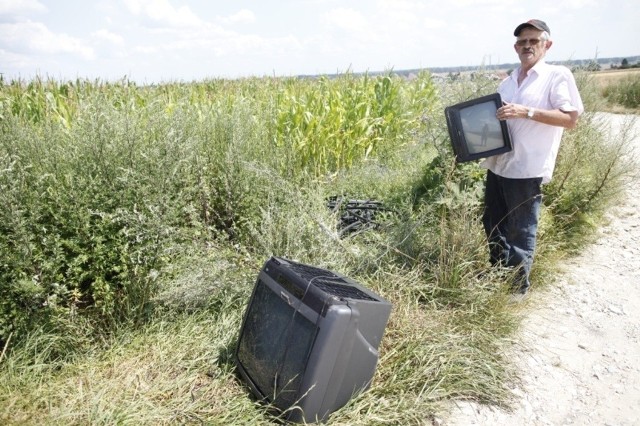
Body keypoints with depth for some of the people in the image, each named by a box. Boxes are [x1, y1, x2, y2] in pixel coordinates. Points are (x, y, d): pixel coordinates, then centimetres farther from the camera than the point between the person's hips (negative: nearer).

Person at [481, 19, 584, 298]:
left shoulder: (558, 75, -3)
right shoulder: (507, 82, 15)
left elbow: (570, 118, -12)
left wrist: (526, 112, -21)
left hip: (527, 169, -7)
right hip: (497, 165, 7)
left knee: (521, 232, 3)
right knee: (492, 225, 15)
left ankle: (518, 286, 19)